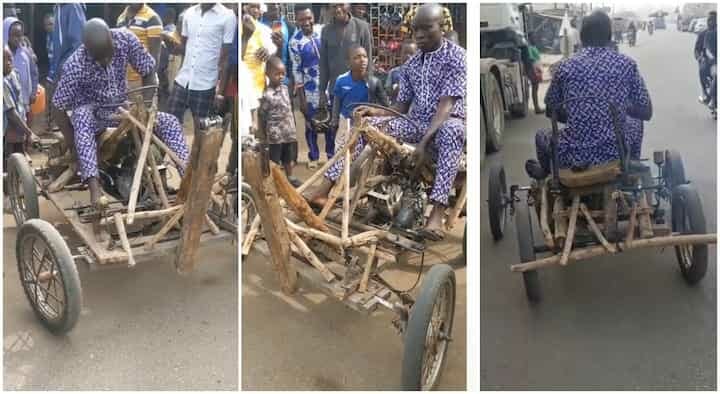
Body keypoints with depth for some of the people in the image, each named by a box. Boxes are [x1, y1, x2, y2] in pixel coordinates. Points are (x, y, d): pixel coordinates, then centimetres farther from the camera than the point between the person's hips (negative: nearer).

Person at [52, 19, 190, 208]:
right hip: (92, 112, -4)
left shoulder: (126, 39, -20)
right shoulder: (75, 65, -26)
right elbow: (59, 109, -17)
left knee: (170, 121, -15)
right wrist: (74, 148, -20)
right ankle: (94, 186, -51)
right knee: (81, 117, -39)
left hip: (122, 108, 4)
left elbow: (148, 73, -6)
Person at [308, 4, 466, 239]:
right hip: (417, 123, 6)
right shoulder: (411, 64, 11)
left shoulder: (456, 57, -9)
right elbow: (401, 108, 12)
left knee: (451, 131, -43)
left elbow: (445, 106, -20)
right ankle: (324, 189, -20)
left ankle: (437, 213, -51)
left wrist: (425, 141, -32)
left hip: (446, 124, -6)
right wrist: (375, 111, -9)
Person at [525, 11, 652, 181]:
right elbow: (646, 113, 4)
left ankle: (545, 172, 60)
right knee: (635, 122, 34)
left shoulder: (566, 66, -4)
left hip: (574, 156, -1)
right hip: (615, 153, 1)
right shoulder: (627, 64, -3)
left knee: (541, 135, 32)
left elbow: (550, 110, 11)